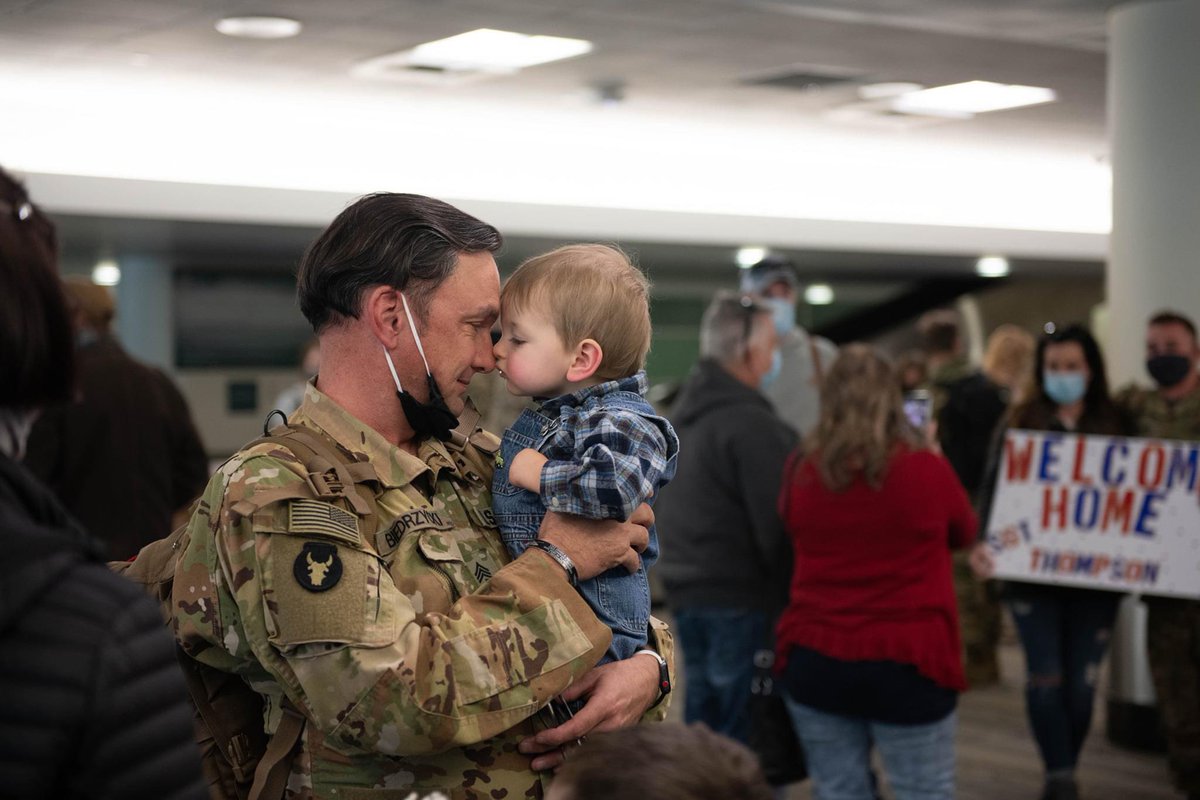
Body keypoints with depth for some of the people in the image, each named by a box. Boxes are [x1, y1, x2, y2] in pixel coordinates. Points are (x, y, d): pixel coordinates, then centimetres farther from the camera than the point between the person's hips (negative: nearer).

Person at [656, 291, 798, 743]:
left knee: (702, 731, 17)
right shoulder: (751, 424, -17)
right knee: (743, 738, -2)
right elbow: (777, 524, -19)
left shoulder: (684, 413, 13)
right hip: (741, 600, -9)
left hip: (686, 591, 9)